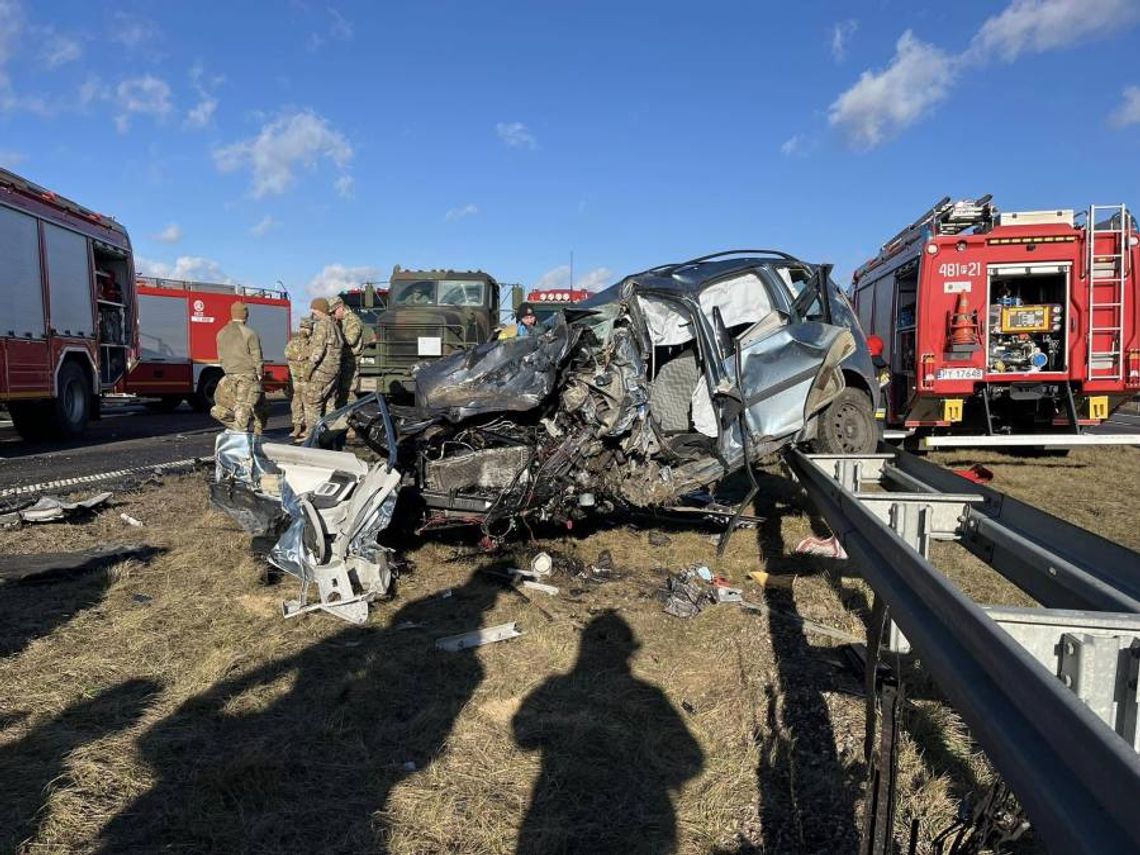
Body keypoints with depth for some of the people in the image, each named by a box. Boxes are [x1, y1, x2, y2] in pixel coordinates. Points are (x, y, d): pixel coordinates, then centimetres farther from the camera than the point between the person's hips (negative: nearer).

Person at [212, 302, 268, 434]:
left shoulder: (222, 333, 11)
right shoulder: (249, 333, -7)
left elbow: (221, 357, 14)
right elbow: (256, 356, -7)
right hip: (248, 374, -5)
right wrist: (259, 373, 0)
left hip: (230, 375, 5)